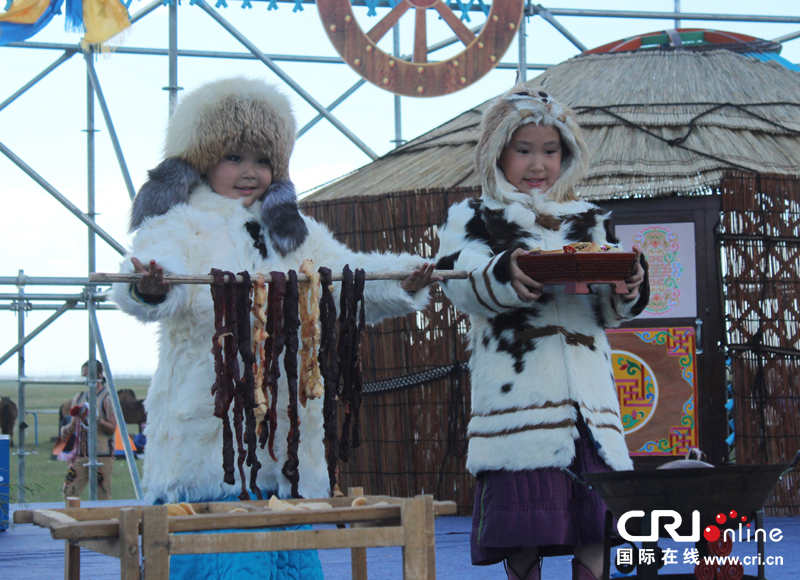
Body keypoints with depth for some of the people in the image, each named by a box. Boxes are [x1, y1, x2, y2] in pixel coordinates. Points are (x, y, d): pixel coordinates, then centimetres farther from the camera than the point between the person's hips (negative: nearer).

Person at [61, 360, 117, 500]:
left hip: (102, 455, -5)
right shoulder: (79, 398, 15)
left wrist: (96, 420, -22)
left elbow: (112, 428, -7)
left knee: (102, 497, -4)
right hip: (81, 454, 6)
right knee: (68, 492, -3)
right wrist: (66, 429, -2)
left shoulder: (108, 398, -2)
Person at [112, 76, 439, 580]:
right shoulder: (180, 226, -1)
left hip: (285, 440, 6)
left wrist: (401, 281, -11)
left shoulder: (295, 232, 18)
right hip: (207, 439, -6)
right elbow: (160, 255, -21)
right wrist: (150, 287, -45)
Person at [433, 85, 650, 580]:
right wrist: (505, 274, -30)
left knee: (596, 523, -2)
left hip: (586, 387, 3)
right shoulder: (473, 219, 10)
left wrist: (630, 286, -11)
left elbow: (608, 311, 12)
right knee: (523, 529, -4)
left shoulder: (588, 221, 19)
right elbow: (460, 283, -9)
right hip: (515, 385, -3)